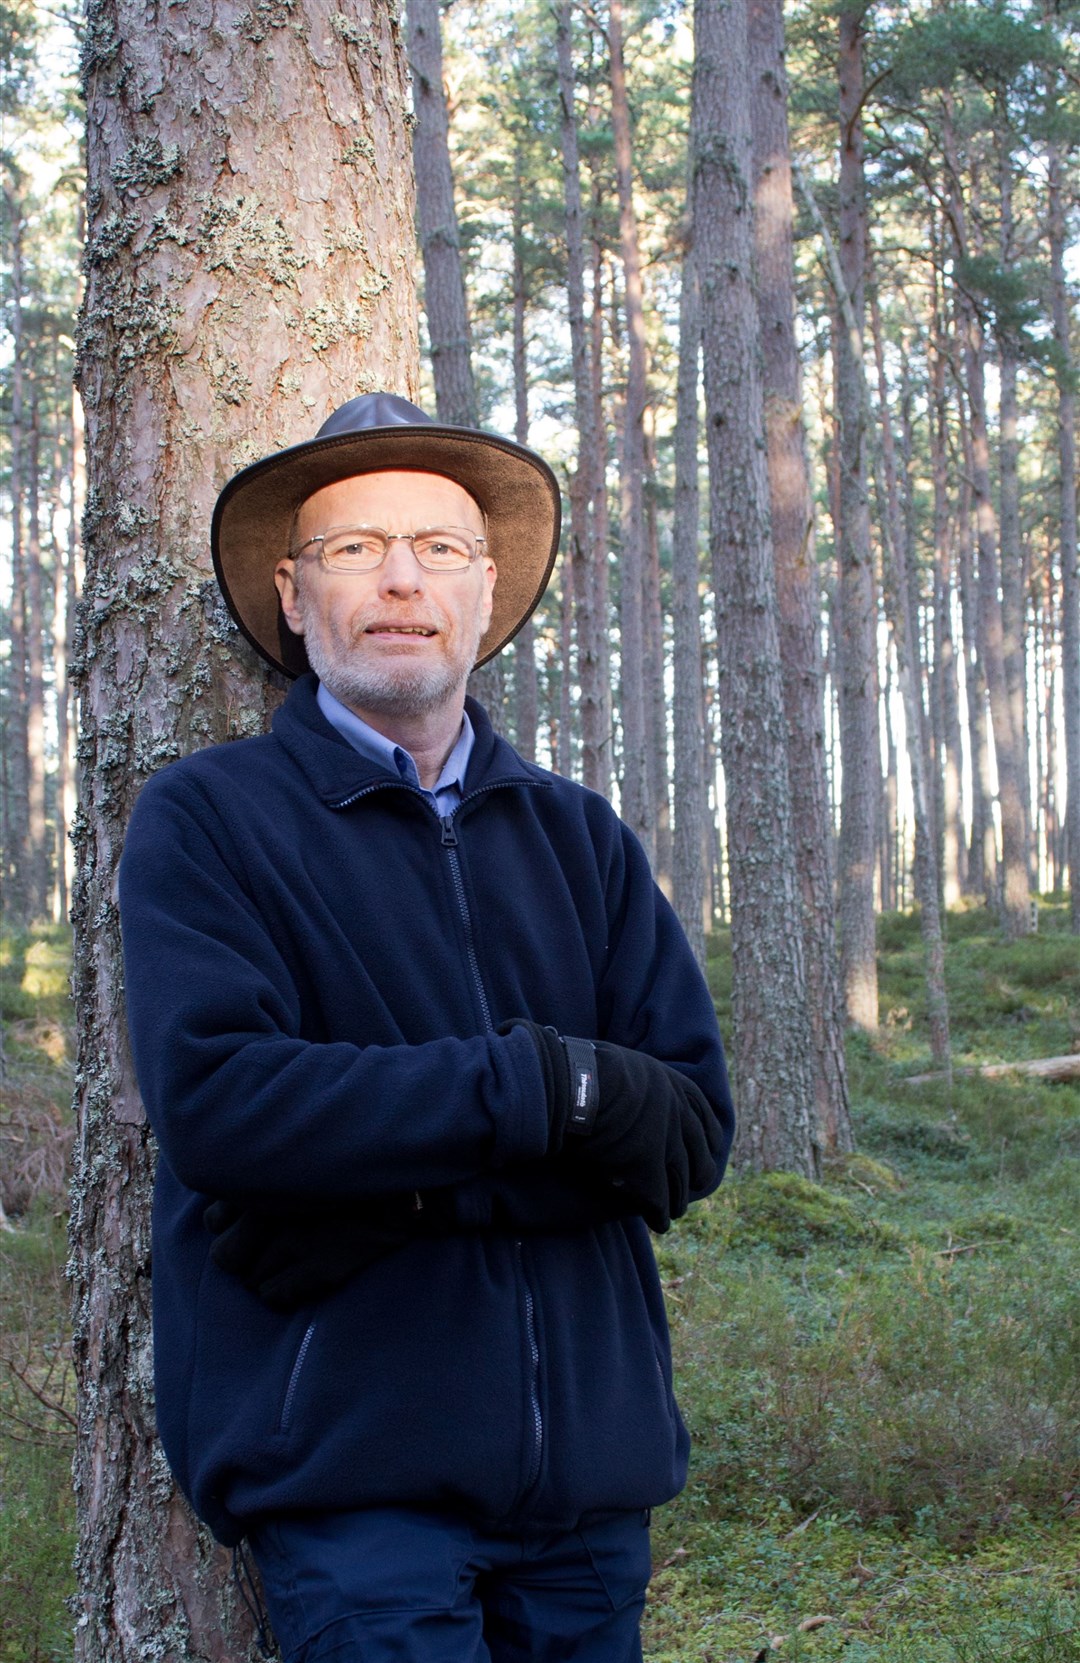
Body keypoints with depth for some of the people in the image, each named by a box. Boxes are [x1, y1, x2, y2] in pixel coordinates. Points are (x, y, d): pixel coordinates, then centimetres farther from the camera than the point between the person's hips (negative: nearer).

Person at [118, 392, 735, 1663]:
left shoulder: (578, 836, 12)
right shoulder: (205, 820, -1)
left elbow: (691, 1127, 2)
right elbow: (213, 1100, -17)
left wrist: (400, 1183, -13)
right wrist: (553, 1083, -17)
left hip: (593, 1456, 4)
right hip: (350, 1466, -4)